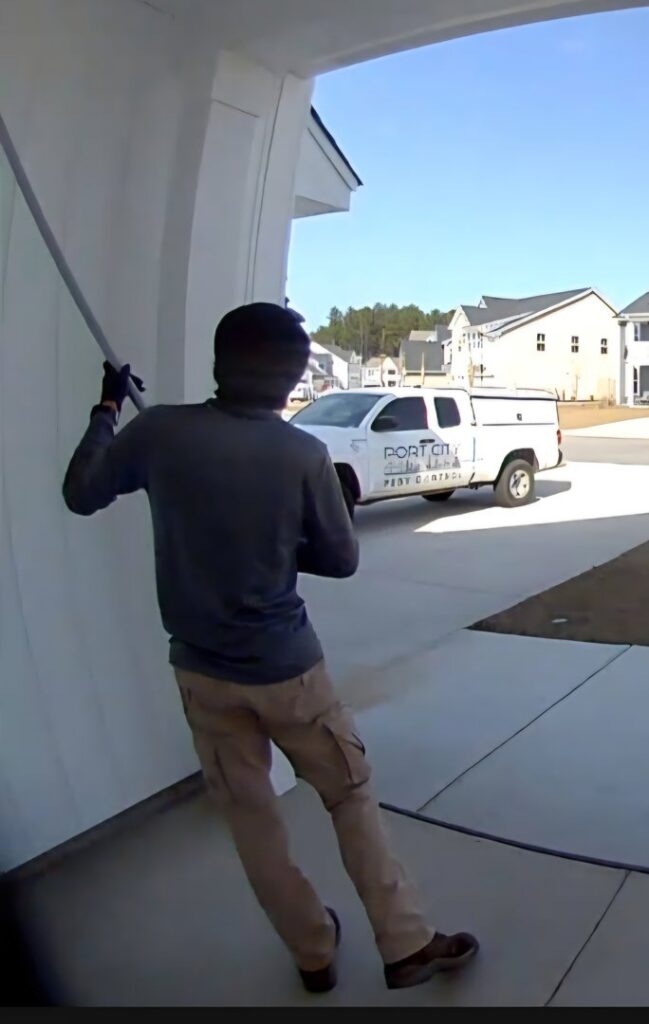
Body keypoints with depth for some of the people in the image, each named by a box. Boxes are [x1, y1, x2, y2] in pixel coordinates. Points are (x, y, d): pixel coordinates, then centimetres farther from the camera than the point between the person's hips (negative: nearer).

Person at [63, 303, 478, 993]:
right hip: (286, 666, -2)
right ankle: (406, 946, 27)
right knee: (351, 797, 17)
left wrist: (107, 409, 15)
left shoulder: (160, 431, -10)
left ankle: (313, 953, 35)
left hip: (202, 671, 3)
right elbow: (342, 560, -5)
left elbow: (80, 495, 4)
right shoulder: (303, 454, -14)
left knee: (251, 819, 18)